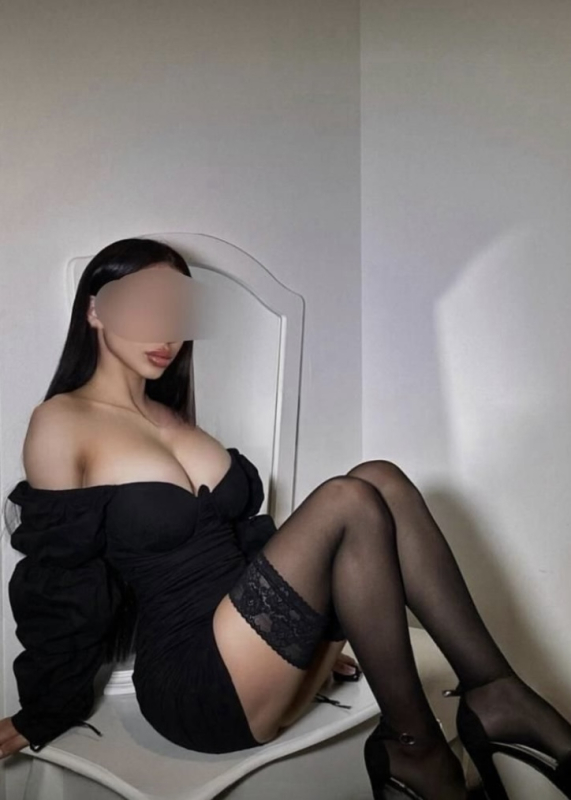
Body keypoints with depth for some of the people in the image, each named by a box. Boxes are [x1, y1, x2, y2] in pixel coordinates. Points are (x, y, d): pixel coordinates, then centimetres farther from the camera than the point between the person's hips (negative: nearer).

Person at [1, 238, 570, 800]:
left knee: (380, 479, -13)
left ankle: (495, 695, -11)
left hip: (251, 646, 6)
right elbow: (59, 583, -4)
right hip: (194, 681, -6)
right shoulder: (62, 422, -6)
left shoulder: (173, 416, 15)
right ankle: (416, 746, -10)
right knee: (350, 502, -23)